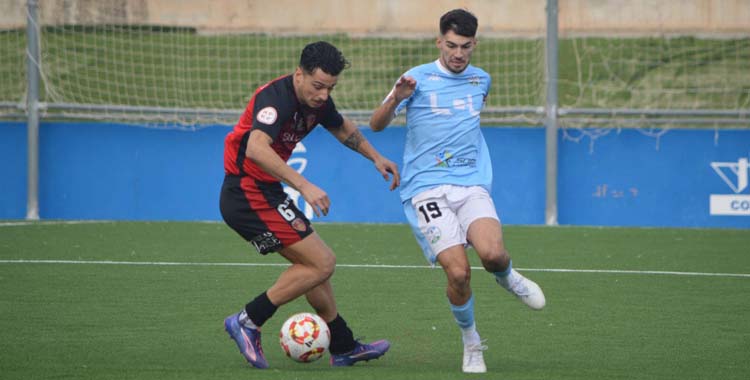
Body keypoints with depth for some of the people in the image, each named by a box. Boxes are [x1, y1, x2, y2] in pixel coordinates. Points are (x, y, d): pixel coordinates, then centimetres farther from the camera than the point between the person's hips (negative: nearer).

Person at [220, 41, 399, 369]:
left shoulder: (317, 101, 5)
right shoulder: (277, 97, -24)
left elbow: (343, 128, 30)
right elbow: (256, 148, -41)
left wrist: (375, 157, 26)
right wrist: (303, 186, -46)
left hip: (266, 193, 10)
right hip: (248, 193, -10)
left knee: (313, 265, 18)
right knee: (322, 263, -11)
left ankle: (344, 348, 31)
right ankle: (247, 322, -7)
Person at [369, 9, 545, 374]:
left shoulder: (481, 80, 13)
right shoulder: (417, 79, 0)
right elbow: (376, 125, -8)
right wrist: (396, 98, -23)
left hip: (471, 186, 3)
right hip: (426, 189, -3)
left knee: (493, 253, -26)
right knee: (458, 271, -19)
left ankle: (507, 278, 12)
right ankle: (471, 342, 7)